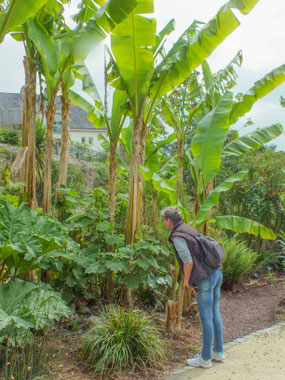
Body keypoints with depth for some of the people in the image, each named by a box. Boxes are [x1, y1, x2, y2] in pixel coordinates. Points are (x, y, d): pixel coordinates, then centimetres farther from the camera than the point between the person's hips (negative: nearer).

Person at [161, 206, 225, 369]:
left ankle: (205, 358, 15)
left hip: (204, 280, -9)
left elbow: (188, 261, -23)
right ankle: (218, 351, 30)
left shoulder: (177, 236, -13)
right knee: (215, 313, 18)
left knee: (206, 318, 2)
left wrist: (186, 280, -6)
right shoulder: (192, 230, 15)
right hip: (216, 273, 9)